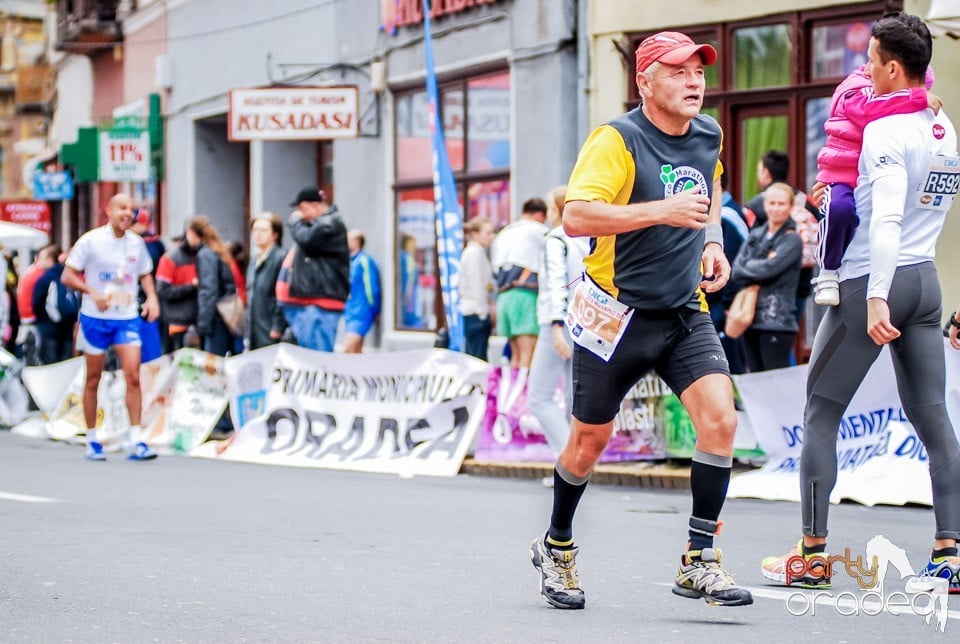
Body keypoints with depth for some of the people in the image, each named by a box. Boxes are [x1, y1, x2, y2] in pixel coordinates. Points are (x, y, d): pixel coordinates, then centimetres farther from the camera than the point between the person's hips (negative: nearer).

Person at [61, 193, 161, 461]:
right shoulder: (90, 241, -7)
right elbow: (67, 276, -6)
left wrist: (152, 297, 0)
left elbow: (145, 274, 19)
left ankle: (136, 442, -11)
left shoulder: (136, 243, 4)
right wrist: (92, 291, -23)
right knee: (93, 380, 6)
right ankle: (92, 441, 18)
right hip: (95, 318, -2)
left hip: (127, 318, 2)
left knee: (133, 376, -11)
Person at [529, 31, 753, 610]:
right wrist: (662, 211, -33)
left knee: (720, 418, -15)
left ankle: (699, 562, -6)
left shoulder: (709, 134, 4)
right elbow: (576, 217, -29)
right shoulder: (617, 140, -16)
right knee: (591, 439, 8)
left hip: (685, 312, 5)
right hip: (617, 315, -5)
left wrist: (713, 241, 12)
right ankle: (557, 546, 33)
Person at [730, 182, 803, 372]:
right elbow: (735, 272, 4)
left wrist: (746, 267, 0)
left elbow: (770, 268, -16)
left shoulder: (792, 240, -2)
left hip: (777, 322, -6)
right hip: (751, 319, 6)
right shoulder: (755, 236, 14)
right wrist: (758, 268, -9)